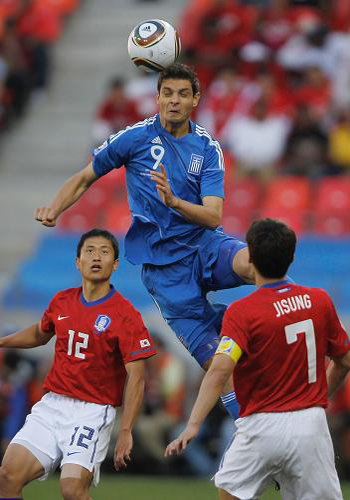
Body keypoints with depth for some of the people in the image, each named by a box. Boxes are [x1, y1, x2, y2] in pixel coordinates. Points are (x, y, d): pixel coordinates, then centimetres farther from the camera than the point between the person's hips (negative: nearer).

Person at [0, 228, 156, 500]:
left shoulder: (125, 315, -9)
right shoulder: (61, 302, 8)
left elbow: (136, 378, -11)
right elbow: (39, 334, 31)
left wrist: (125, 432, -18)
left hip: (92, 413, -5)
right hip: (51, 405, 5)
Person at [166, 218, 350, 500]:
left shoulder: (241, 312, -9)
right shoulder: (320, 300, 3)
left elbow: (220, 371, -22)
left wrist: (193, 425, -26)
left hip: (262, 426, -3)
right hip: (312, 424, 3)